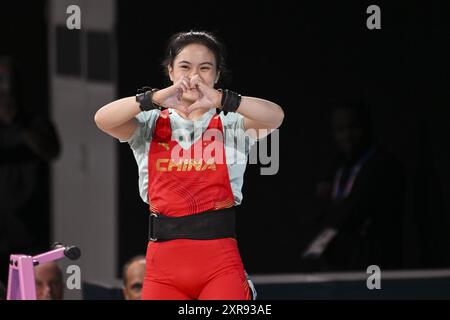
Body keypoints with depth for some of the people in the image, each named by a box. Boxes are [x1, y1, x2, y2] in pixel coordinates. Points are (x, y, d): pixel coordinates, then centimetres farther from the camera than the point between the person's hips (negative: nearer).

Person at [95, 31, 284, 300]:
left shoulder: (230, 125, 5)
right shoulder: (151, 125, 8)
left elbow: (276, 116, -15)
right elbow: (103, 119, -11)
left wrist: (221, 99, -32)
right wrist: (156, 98, -27)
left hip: (221, 262, -1)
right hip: (164, 259, 1)